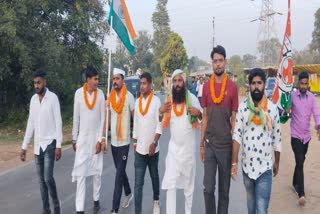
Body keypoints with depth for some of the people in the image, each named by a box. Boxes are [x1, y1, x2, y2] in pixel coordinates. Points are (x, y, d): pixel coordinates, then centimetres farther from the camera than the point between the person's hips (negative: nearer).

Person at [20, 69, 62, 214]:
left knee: (48, 177, -10)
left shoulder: (53, 98, -10)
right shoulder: (33, 99, 7)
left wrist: (58, 145, -15)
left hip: (50, 143, -6)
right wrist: (24, 146, 8)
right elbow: (30, 124, 10)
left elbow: (58, 122, -11)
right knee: (41, 179, 10)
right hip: (37, 144, 6)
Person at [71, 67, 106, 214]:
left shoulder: (100, 94, -4)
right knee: (80, 173, -3)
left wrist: (100, 139, -5)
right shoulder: (79, 93, -5)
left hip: (96, 137, 1)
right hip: (82, 137, -1)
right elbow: (76, 117, 2)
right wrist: (74, 138, 4)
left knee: (97, 172, 10)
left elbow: (103, 118, -2)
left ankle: (96, 199, 29)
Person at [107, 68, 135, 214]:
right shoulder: (110, 97, 5)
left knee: (119, 175, -5)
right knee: (120, 171, 20)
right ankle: (128, 193, 43)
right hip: (113, 141, 5)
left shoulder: (129, 96, -10)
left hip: (124, 142, -5)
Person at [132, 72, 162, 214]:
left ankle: (156, 201, 40)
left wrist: (154, 143, -17)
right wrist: (135, 143, 11)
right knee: (138, 183, -3)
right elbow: (135, 124, 11)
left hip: (152, 148, -2)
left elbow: (159, 125, -10)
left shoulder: (156, 101, -8)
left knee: (154, 176, 17)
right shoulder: (137, 102, 6)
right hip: (139, 148, 3)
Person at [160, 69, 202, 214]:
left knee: (188, 182, 12)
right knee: (170, 183, -4)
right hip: (173, 147, 2)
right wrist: (161, 111, -9)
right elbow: (164, 122, 11)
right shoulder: (169, 99, 2)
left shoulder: (192, 98, -8)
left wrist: (198, 112, -22)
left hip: (188, 147, -2)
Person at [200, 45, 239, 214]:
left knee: (224, 189, 11)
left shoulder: (232, 87, -4)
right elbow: (205, 117, 7)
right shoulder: (206, 86, 3)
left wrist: (235, 144, -3)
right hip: (209, 144, 2)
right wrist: (201, 144, 6)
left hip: (226, 145, -2)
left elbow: (234, 118, -1)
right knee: (208, 188, 3)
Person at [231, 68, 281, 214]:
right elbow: (237, 135, -7)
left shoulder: (273, 108, -5)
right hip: (246, 165, 1)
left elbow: (277, 138, 4)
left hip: (265, 167, -1)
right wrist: (234, 162, -11)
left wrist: (277, 162, 11)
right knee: (250, 202, 21)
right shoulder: (243, 107, -5)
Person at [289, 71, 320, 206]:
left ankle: (295, 183, 39)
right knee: (300, 162, -12)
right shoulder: (292, 96, -7)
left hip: (306, 135, 4)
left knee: (300, 162, 18)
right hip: (296, 135, -4)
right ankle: (301, 194, -13)